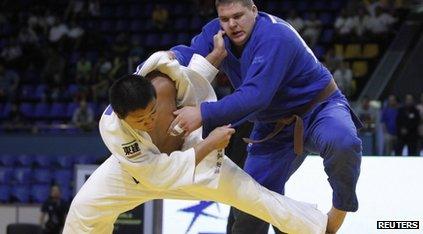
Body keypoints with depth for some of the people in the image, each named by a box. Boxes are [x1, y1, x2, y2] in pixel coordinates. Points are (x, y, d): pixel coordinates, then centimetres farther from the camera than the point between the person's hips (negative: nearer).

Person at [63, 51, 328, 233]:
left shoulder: (167, 80, -40)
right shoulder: (111, 127, -41)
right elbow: (159, 173, -37)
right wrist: (209, 144, -38)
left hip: (192, 151, 1)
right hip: (140, 165, 0)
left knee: (256, 196, -3)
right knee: (86, 207, -11)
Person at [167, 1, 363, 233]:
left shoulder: (275, 37, -30)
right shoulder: (217, 33, -6)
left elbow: (255, 96, -39)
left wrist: (204, 114, -46)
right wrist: (172, 57, -44)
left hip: (318, 109, -6)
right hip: (274, 126, 6)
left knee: (341, 143, -39)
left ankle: (341, 206, -14)